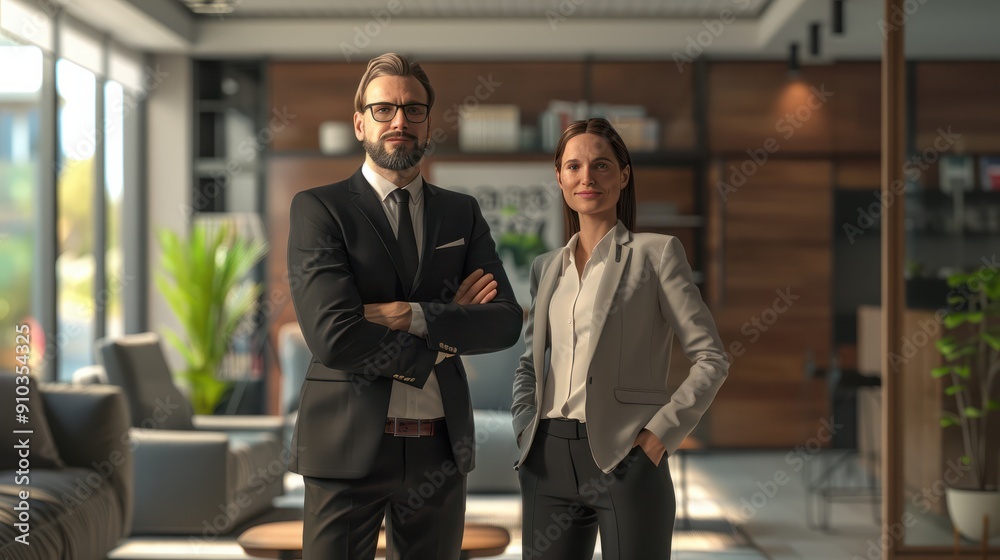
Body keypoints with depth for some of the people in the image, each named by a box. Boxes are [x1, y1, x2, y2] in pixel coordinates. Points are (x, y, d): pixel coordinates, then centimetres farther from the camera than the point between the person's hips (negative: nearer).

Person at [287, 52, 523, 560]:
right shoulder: (317, 209, -3)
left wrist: (414, 316, -16)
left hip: (440, 447, 4)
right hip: (349, 445, -4)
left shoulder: (462, 214, 11)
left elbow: (506, 321, -1)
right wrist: (445, 333, -6)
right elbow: (333, 336, -15)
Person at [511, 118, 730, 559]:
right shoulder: (547, 267, 14)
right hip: (550, 460, 4)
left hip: (624, 460, -4)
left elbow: (710, 360, -3)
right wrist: (525, 430, 8)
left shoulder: (655, 253, 0)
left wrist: (660, 434, -10)